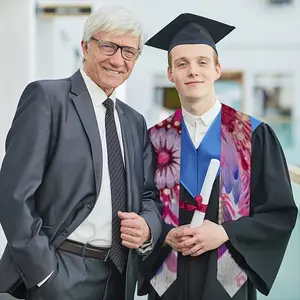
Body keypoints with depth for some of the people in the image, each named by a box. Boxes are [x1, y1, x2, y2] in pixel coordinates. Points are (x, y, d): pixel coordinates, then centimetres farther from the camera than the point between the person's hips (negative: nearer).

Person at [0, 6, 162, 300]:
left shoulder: (135, 122, 13)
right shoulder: (46, 97, -7)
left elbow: (149, 195, 15)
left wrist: (148, 226, -7)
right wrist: (43, 272, -17)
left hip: (120, 276, 6)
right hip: (59, 275, -6)